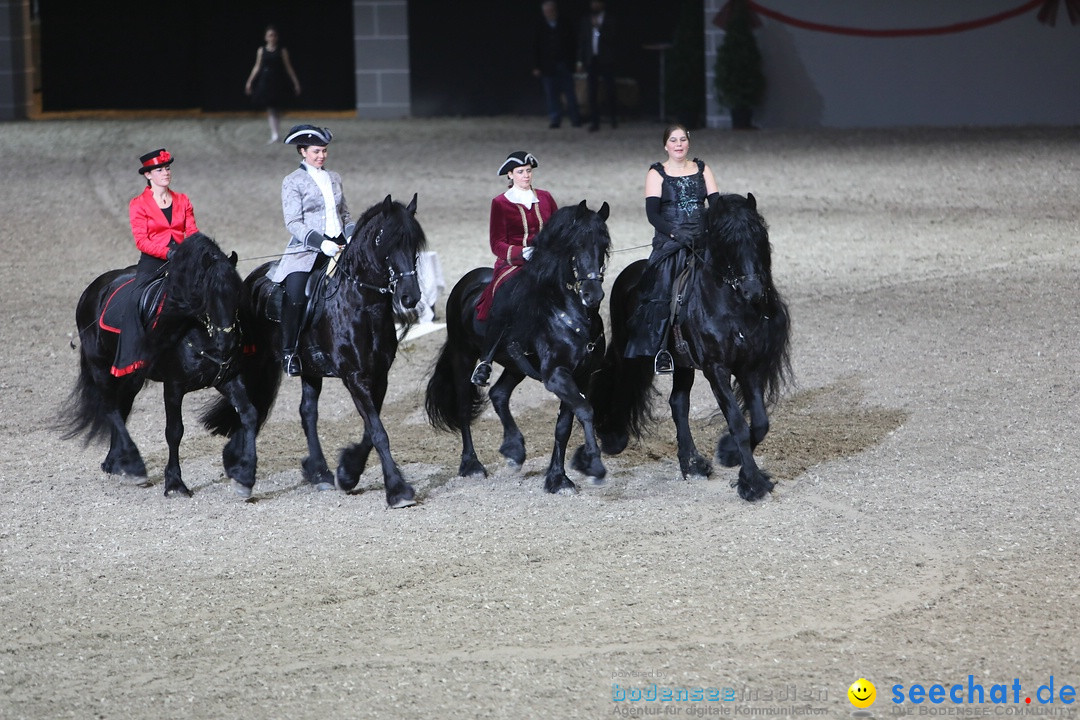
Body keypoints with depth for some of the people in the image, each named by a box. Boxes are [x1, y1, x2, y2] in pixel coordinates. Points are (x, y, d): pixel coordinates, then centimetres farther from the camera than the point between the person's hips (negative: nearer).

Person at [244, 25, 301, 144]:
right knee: (269, 109, -4)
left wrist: (295, 82, 0)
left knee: (276, 110, 4)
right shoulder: (261, 51, 4)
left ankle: (274, 134, 13)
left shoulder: (282, 51, -1)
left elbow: (288, 68, 2)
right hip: (265, 82, 1)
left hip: (278, 83, -1)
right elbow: (257, 67, 10)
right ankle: (274, 134, -8)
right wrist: (249, 81, 8)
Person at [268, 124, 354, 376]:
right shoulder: (293, 181, 3)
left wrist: (351, 236, 3)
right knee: (295, 295, -23)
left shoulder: (334, 178, 19)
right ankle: (288, 352, -8)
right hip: (306, 249, -5)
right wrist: (321, 242, -19)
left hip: (338, 245, 5)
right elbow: (293, 223, -6)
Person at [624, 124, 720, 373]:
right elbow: (652, 212, -7)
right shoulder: (657, 173, 4)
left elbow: (716, 203, 5)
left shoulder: (702, 169, 13)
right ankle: (661, 351, -13)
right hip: (669, 241, -3)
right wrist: (675, 232, -21)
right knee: (663, 290, -14)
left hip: (701, 240, 3)